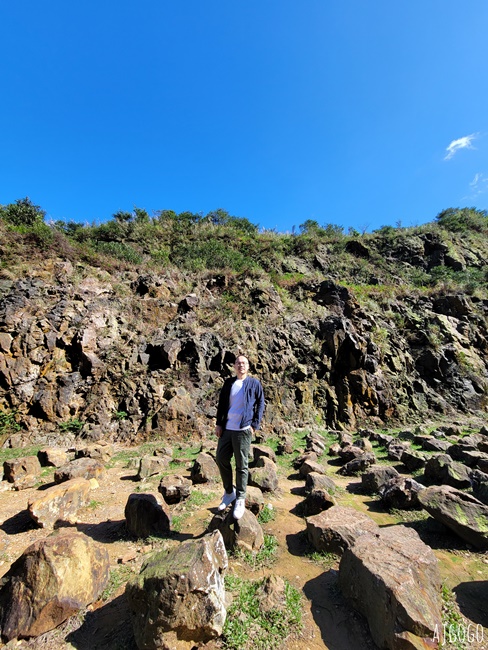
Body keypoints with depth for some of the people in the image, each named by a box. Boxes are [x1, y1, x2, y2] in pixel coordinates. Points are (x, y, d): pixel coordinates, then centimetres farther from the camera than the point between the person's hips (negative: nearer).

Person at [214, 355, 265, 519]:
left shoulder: (254, 383, -1)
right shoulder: (228, 383, 9)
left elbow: (261, 404, 0)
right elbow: (221, 404, 11)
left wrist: (255, 425, -7)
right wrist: (218, 423, 5)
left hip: (243, 430, -4)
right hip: (227, 428, 4)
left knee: (242, 465, 5)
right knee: (221, 459, 11)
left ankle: (240, 500, 23)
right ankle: (229, 492, 33)